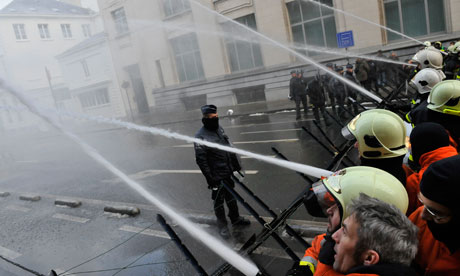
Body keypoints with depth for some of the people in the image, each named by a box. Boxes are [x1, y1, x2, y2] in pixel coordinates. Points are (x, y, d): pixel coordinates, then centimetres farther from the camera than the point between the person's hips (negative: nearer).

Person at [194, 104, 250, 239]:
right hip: (217, 176, -7)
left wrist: (236, 164, 17)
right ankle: (222, 225, 23)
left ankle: (235, 218, 39)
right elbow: (200, 160, -18)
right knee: (219, 200, 7)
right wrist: (209, 178, -18)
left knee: (231, 196, 21)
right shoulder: (201, 136, -19)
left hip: (228, 172, 7)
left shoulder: (219, 128, 5)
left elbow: (230, 147, 15)